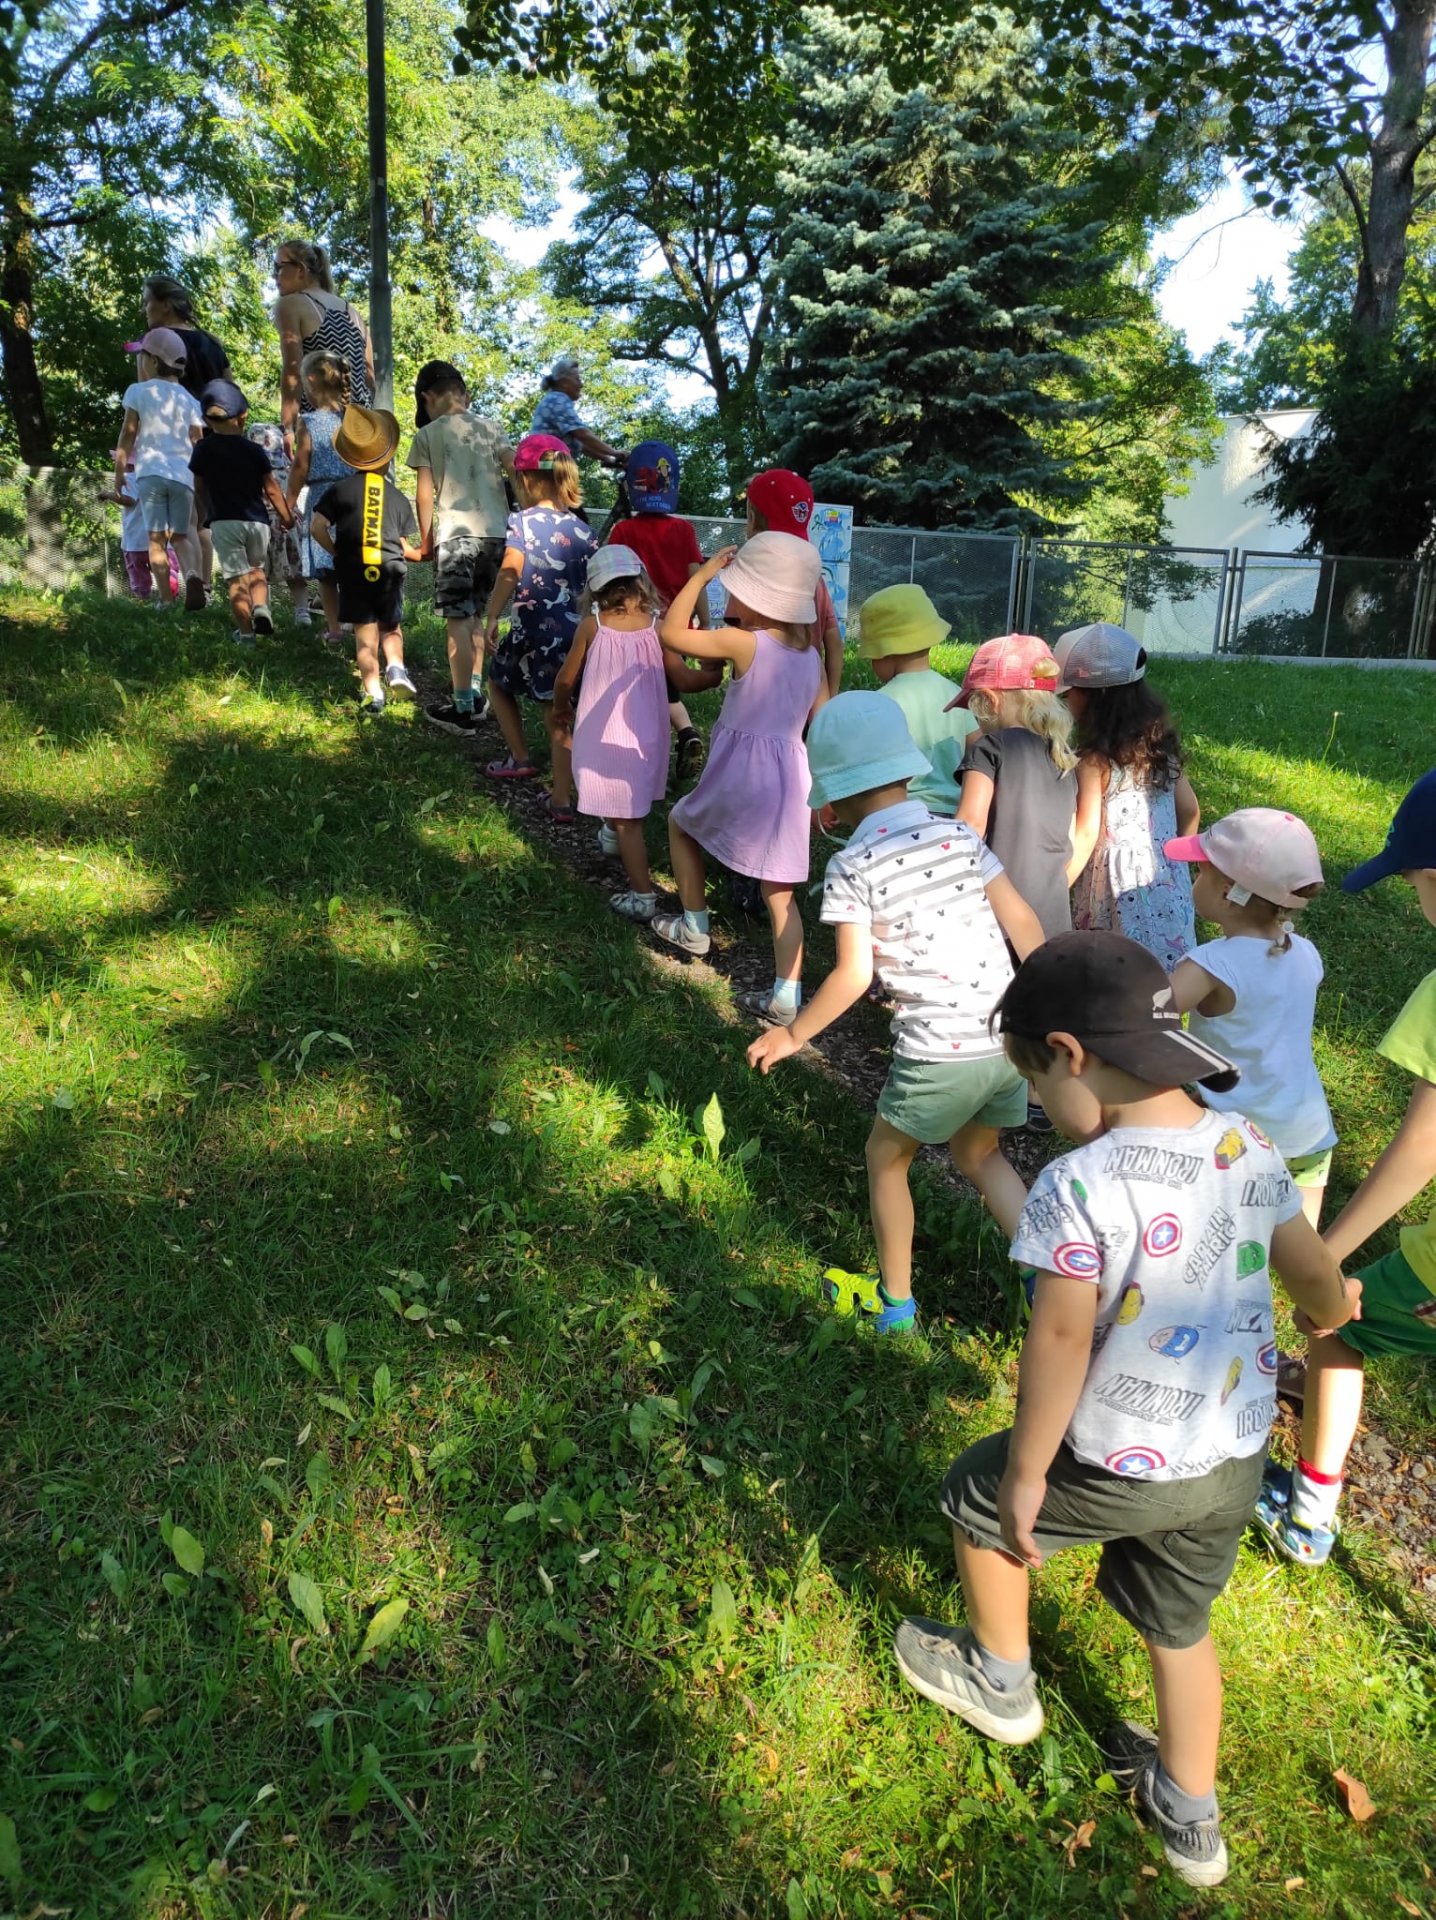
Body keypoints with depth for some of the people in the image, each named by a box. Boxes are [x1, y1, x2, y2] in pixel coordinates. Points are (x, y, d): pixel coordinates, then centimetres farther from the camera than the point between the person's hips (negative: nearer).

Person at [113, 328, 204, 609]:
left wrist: (119, 472, 9)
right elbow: (197, 443, 13)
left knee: (156, 537, 0)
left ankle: (165, 598, -7)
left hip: (150, 471, -3)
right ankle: (192, 574, -21)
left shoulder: (138, 391, 6)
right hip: (183, 474, 3)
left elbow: (128, 434, 3)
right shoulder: (189, 400, 15)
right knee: (180, 535, 9)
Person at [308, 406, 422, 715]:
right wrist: (422, 554, 30)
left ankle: (373, 692, -2)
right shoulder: (398, 497, 8)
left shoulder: (340, 489, 3)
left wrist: (336, 553, 9)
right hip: (390, 569, 1)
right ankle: (396, 668, -6)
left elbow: (317, 526, -4)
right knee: (390, 626, 18)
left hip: (354, 570, -1)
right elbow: (406, 547, 10)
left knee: (365, 631, 4)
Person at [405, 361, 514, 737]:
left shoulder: (427, 435, 3)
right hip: (497, 533, 4)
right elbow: (518, 474, 5)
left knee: (458, 622, -2)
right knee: (480, 619, 15)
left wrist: (426, 540, 11)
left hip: (456, 535, -4)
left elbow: (425, 495, 0)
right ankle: (477, 696, 20)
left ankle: (463, 709, -2)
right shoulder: (490, 428, 12)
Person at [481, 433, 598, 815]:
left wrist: (491, 618, -24)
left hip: (532, 631, -4)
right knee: (558, 714, 11)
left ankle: (520, 759, 30)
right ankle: (562, 801, 6)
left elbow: (511, 569, -24)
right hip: (574, 634, 4)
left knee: (498, 683, 26)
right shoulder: (583, 531, 7)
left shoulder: (522, 521, -7)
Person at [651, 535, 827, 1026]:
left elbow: (671, 632, -14)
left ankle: (694, 927, 31)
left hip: (740, 774, -5)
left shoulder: (744, 643, -15)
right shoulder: (811, 655, 5)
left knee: (680, 821, 26)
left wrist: (702, 574, -8)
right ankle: (786, 999, 7)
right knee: (780, 893, 10)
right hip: (791, 778, 5)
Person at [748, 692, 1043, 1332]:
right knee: (978, 1154, 28)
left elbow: (853, 975, -15)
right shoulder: (960, 836, 2)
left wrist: (793, 1034, -2)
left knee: (886, 1157, 20)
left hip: (937, 1052, -5)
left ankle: (894, 1302, 32)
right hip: (1006, 1037, 5)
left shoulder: (852, 867, -10)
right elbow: (1023, 922, 3)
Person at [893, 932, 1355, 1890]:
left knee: (976, 1494, 23)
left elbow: (1059, 1341, -24)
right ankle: (1191, 1819, 48)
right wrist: (1337, 1312, 27)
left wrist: (1025, 1474, -11)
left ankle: (1001, 1679, 43)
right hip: (1234, 1459, 6)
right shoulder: (1250, 1151, -7)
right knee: (1181, 1628, 28)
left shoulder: (1078, 1187, -27)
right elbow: (1317, 1280, 3)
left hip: (1121, 1468, -6)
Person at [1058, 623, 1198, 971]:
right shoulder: (1159, 741, 5)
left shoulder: (1094, 759, -16)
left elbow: (1085, 836, -18)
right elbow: (1190, 812, 12)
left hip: (1119, 884, -7)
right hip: (1167, 881, 7)